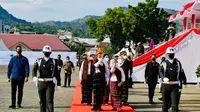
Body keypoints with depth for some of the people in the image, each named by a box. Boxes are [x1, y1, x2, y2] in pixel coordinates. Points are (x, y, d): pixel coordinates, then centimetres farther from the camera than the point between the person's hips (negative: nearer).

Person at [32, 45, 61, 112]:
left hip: (50, 83, -1)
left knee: (49, 100, -8)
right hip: (41, 83, 1)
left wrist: (58, 84, 4)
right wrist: (34, 76, -33)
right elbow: (34, 69, -12)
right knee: (42, 100, 10)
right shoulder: (39, 61, 5)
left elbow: (57, 73, 7)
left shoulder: (53, 61, 6)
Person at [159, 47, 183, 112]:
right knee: (165, 103, 9)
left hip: (175, 85, 1)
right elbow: (160, 72, -18)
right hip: (165, 85, -1)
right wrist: (164, 78, -39)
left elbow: (180, 73, 16)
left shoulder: (178, 63, 9)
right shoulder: (163, 63, -1)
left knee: (175, 103, -8)